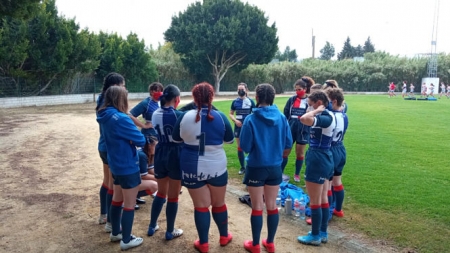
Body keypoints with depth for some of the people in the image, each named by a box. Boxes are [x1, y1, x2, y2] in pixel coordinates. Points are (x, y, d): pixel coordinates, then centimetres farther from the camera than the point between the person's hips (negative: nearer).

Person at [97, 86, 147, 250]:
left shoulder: (104, 117, 2)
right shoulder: (120, 119, -26)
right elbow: (141, 140, -22)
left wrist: (127, 138, -1)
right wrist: (132, 138, -2)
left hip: (115, 165, 9)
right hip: (128, 166, -9)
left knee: (117, 199, 22)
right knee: (129, 204, 5)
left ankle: (115, 233, 37)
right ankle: (126, 241, 17)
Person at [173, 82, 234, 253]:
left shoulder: (185, 117, -10)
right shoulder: (220, 117, -10)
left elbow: (176, 139, 5)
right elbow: (230, 139, 4)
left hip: (193, 168, 0)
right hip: (217, 168, 1)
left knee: (200, 206, 9)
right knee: (219, 203, 18)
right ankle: (224, 237, 36)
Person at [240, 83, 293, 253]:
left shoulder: (251, 119, -16)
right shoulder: (281, 118, -6)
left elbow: (245, 147, -12)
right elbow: (288, 143, 1)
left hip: (256, 168, -3)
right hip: (275, 167, 3)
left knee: (257, 207, 10)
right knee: (272, 205, 15)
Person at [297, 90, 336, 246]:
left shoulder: (325, 118, -20)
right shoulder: (328, 117, 10)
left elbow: (304, 119, -37)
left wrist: (317, 110, -24)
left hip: (317, 160, -11)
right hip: (325, 159, 11)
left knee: (314, 201, 2)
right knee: (323, 199, 17)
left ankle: (315, 236, 15)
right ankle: (323, 233, 28)